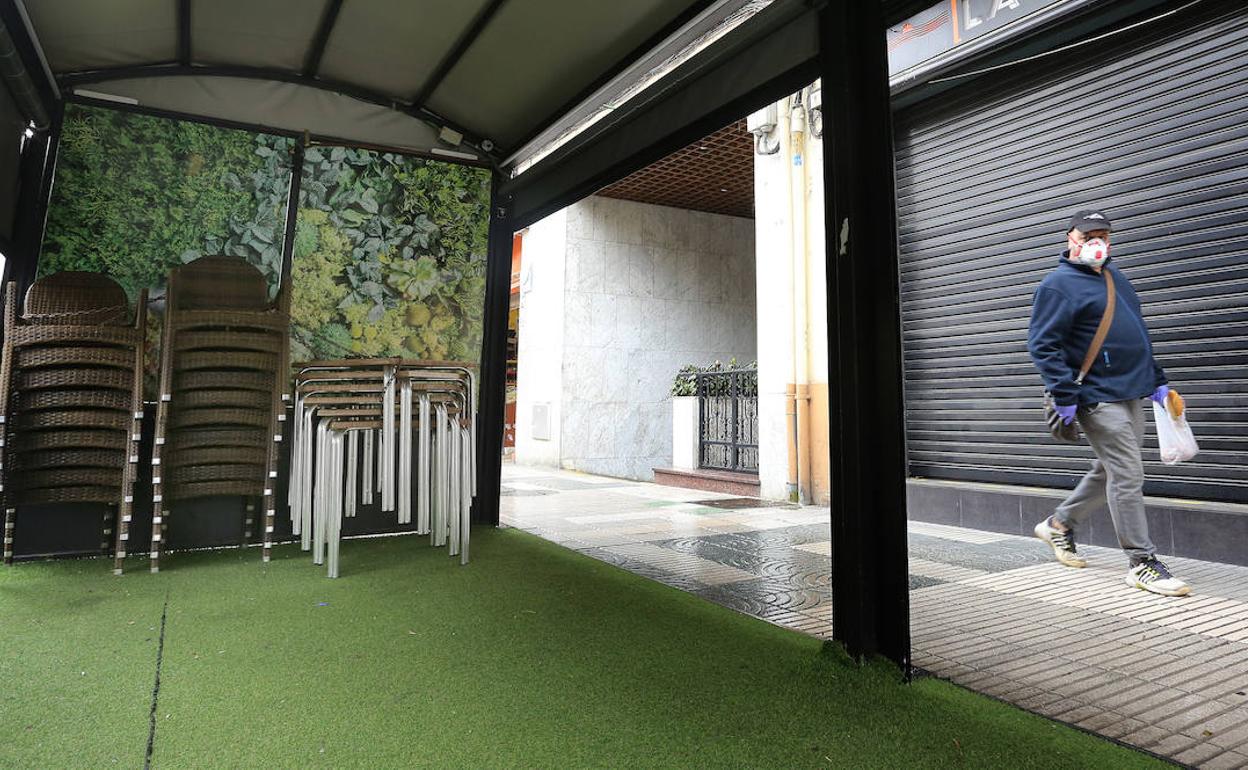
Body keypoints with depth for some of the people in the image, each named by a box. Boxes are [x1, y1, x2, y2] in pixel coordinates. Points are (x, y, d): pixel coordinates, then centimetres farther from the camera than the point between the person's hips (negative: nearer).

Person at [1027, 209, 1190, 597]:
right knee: (1128, 476, -7)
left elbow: (1138, 333, 25)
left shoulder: (1114, 275, 17)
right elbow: (1042, 345, -16)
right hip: (1098, 397, -9)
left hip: (1131, 392, 9)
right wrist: (1065, 397, -21)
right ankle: (1143, 563, 2)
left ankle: (1059, 524, 31)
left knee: (1110, 471, 16)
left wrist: (1157, 380, 21)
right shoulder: (1058, 284, -10)